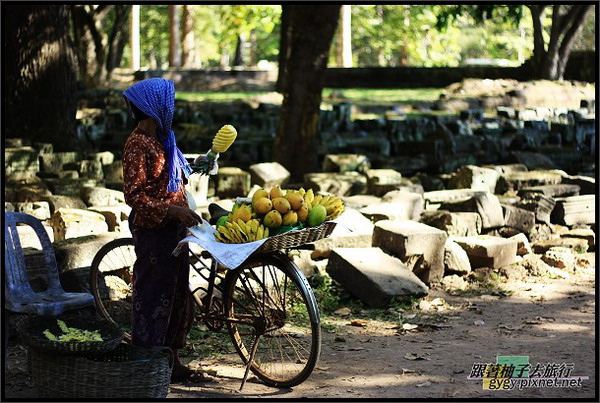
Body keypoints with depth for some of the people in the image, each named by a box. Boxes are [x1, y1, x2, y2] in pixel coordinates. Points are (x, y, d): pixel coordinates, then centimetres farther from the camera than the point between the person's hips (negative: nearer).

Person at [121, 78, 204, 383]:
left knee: (178, 293, 14)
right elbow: (134, 195, -21)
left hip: (174, 228, 10)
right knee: (153, 295, -3)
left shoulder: (161, 138, 12)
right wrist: (173, 209, -27)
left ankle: (173, 361, 23)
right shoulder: (138, 143, -16)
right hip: (153, 230, -10)